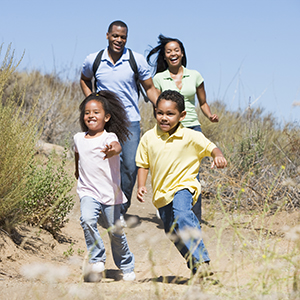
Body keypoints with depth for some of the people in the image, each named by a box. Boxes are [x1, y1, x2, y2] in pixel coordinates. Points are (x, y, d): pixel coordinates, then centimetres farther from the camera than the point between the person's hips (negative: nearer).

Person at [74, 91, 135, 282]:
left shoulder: (109, 137, -10)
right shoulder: (79, 138, 5)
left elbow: (117, 146, -35)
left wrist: (112, 151, -58)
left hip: (110, 193, -2)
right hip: (88, 192, 3)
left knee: (115, 233, 9)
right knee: (87, 220, -27)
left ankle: (127, 268, 33)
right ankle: (97, 260, -11)